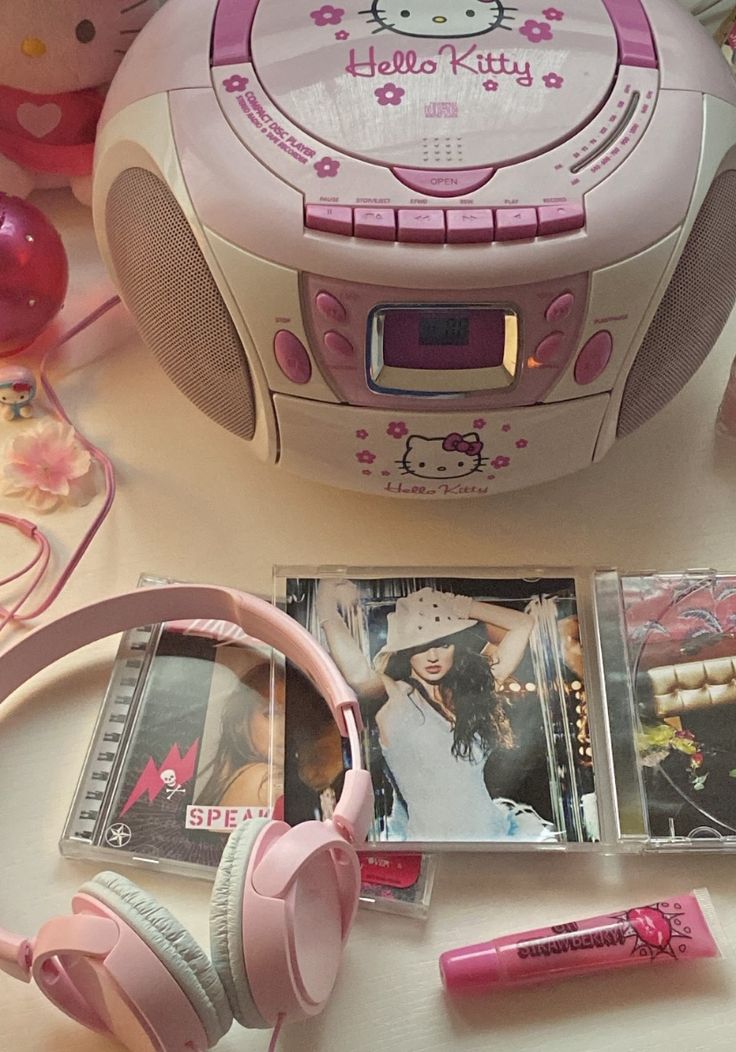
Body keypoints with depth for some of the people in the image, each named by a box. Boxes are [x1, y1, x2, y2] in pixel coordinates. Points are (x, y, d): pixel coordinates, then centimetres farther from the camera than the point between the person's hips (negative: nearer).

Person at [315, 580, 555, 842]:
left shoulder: (472, 689, 8)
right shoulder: (391, 698, -3)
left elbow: (523, 624, 8)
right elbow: (358, 674, -23)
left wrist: (461, 607, 5)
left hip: (493, 829, 5)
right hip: (427, 836, -4)